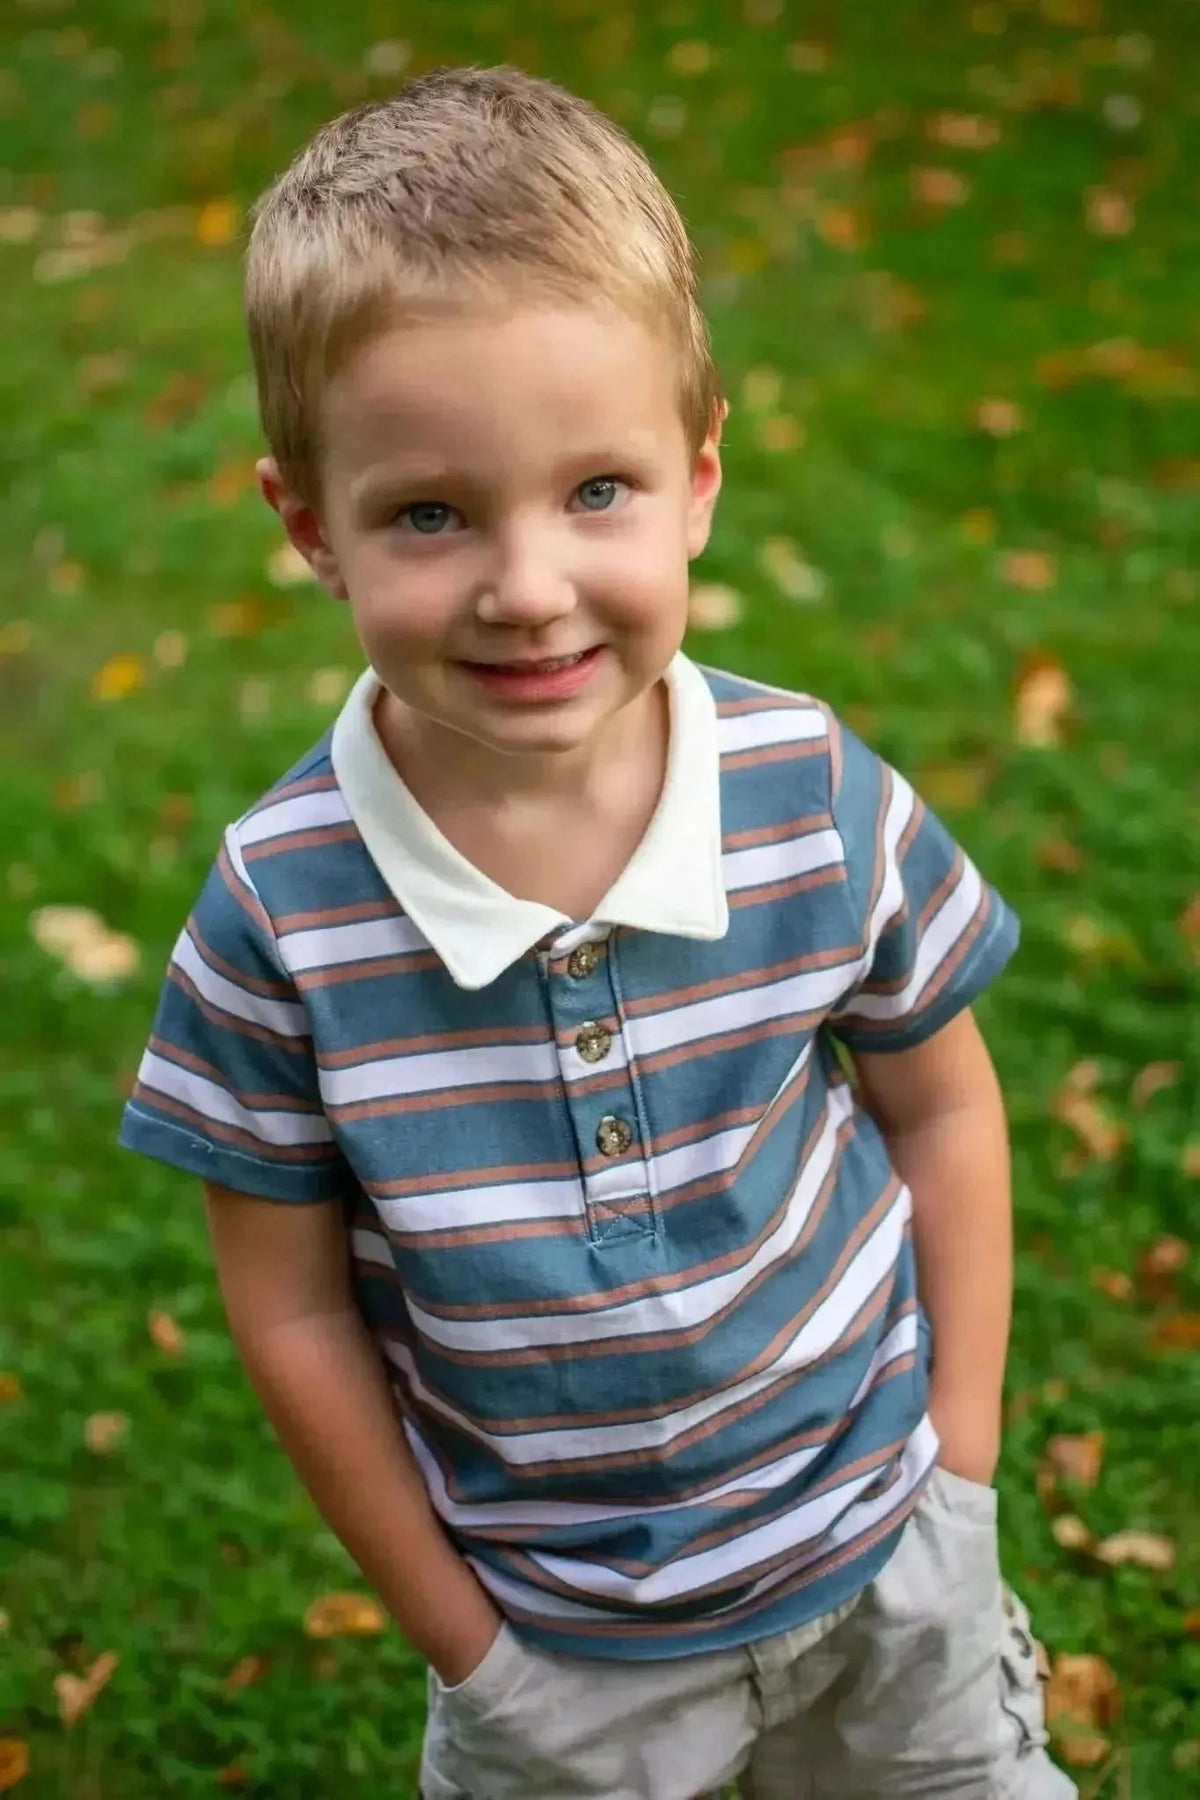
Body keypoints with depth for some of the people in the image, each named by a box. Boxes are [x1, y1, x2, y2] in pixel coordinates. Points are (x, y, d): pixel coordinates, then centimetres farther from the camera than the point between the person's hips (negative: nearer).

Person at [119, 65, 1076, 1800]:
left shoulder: (819, 799, -19)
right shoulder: (280, 910, -22)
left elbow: (941, 1107, -3)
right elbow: (292, 1305, -11)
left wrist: (962, 1462, 0)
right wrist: (459, 1639, -4)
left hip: (886, 1552, 2)